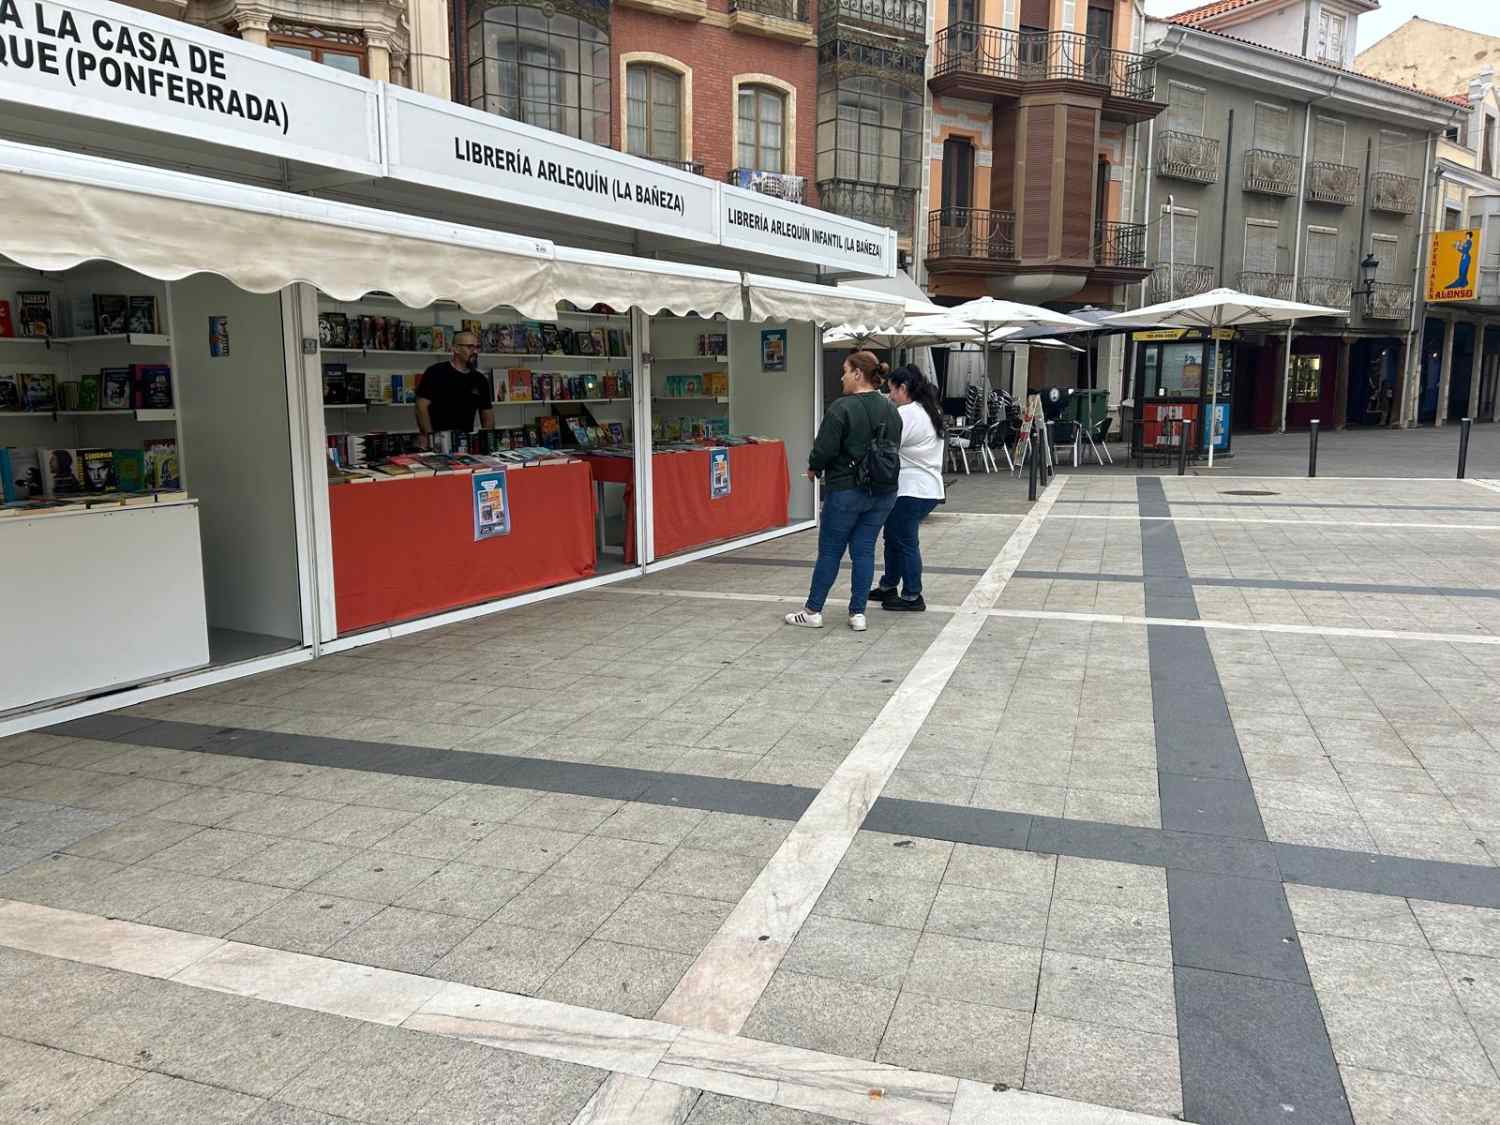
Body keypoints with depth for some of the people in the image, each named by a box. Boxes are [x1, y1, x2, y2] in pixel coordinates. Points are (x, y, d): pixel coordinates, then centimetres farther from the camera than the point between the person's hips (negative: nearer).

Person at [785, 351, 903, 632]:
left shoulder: (842, 408, -16)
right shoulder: (891, 410, 7)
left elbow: (825, 449, -17)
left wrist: (814, 468, 3)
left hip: (846, 491, -6)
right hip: (883, 492, 6)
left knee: (830, 552, 5)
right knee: (864, 551, 10)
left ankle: (813, 611, 14)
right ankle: (858, 613, 10)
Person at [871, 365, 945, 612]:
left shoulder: (906, 414, -17)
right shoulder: (930, 410, 15)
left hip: (911, 490, -10)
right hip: (928, 487, 10)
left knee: (905, 543, 0)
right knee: (894, 537, 19)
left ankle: (912, 597, 8)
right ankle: (888, 587, 30)